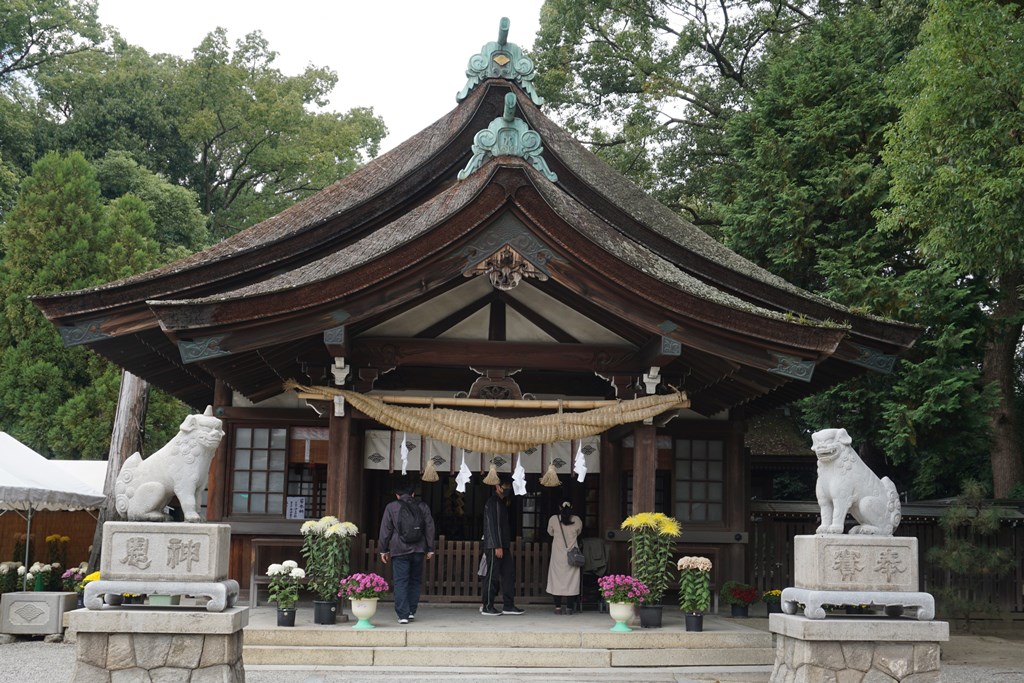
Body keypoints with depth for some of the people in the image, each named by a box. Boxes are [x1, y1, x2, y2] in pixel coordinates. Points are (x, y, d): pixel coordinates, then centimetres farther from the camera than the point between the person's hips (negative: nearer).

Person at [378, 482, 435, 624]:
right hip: (418, 550, 2)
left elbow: (385, 530, 3)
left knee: (400, 582, -2)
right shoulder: (423, 506, 9)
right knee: (415, 580, 14)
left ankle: (403, 615, -9)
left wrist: (384, 550, 9)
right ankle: (411, 611, 15)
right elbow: (429, 528, 9)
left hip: (399, 550, -2)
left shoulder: (391, 507, 3)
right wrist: (430, 549, 13)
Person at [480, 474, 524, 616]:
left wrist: (507, 545, 17)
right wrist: (497, 546, -20)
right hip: (494, 546, -9)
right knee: (492, 576, -5)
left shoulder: (502, 502, 19)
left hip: (503, 545, 9)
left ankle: (508, 605, 9)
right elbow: (492, 525, -17)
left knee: (509, 573, 6)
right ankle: (487, 607, 1)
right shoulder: (492, 502, -10)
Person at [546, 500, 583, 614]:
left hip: (558, 555, -1)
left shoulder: (553, 519, -5)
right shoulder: (577, 520, -2)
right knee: (571, 580, 5)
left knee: (557, 579, 5)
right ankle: (569, 608, 2)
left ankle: (558, 608, 2)